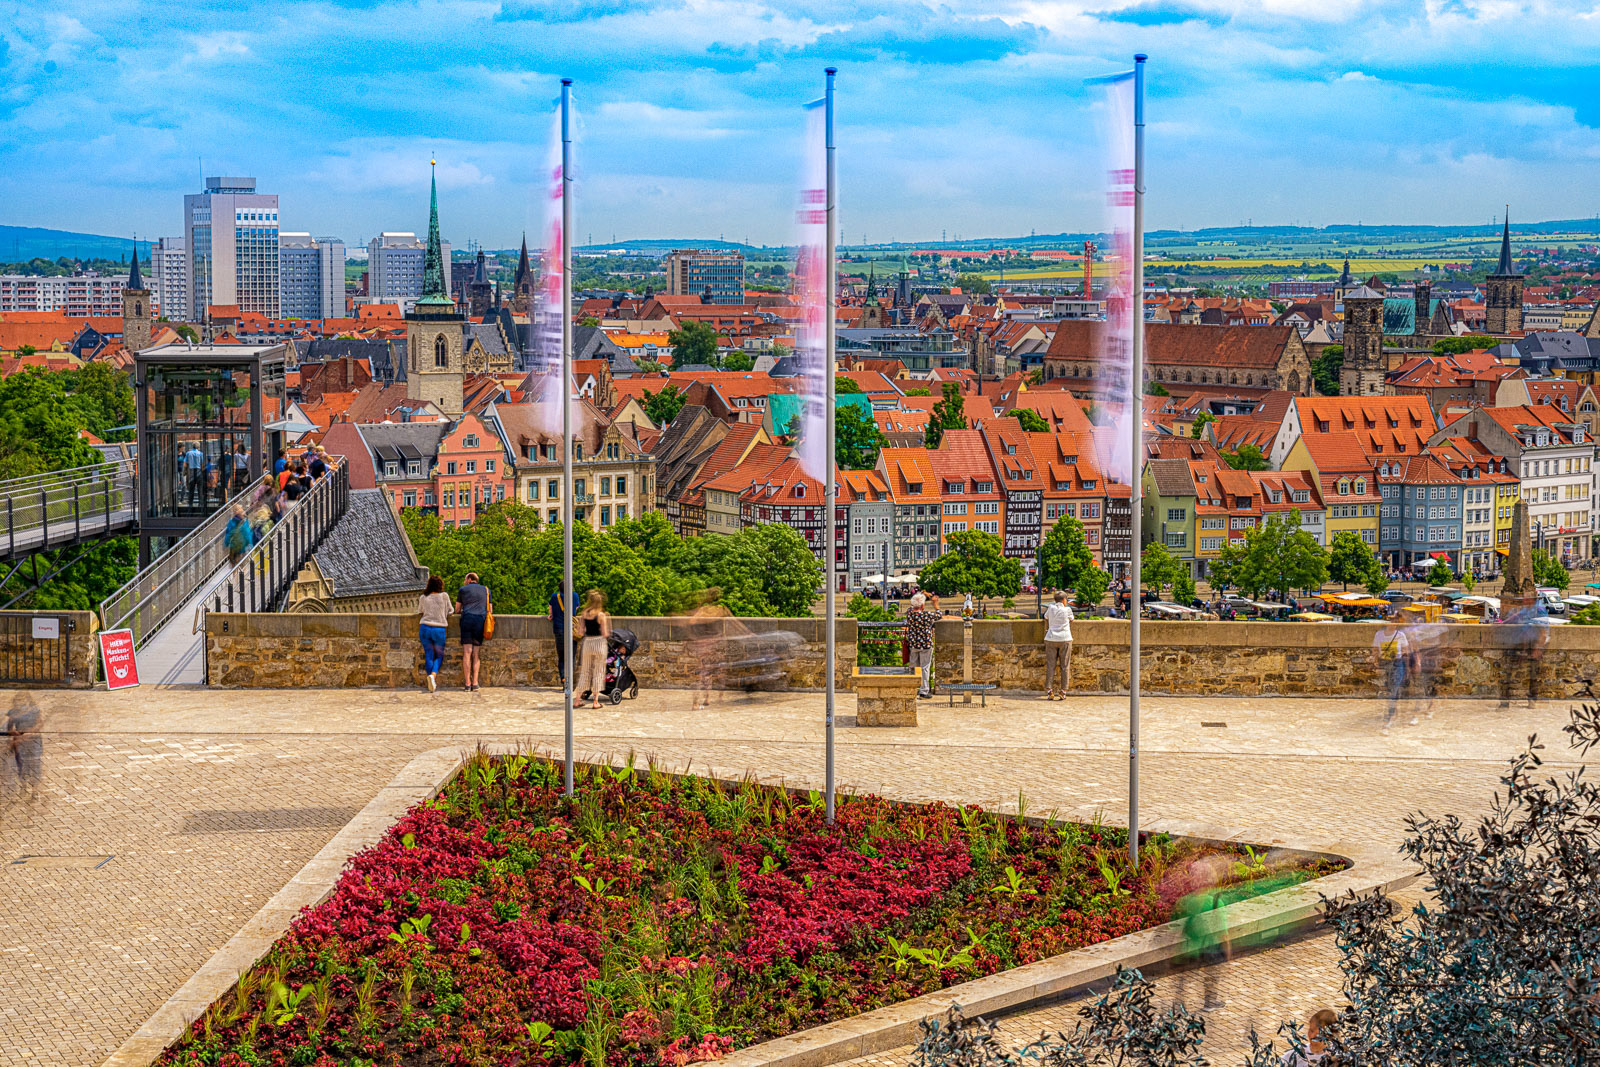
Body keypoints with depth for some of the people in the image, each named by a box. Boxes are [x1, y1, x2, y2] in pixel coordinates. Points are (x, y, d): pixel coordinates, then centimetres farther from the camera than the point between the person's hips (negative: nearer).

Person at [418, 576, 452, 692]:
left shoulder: (423, 598, 3)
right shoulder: (444, 596, -2)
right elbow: (449, 611, 8)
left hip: (425, 628, 2)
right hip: (439, 629, -2)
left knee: (428, 656, 7)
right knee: (439, 656, 10)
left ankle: (431, 686, 2)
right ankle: (433, 674, -19)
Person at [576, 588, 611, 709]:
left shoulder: (584, 614, 0)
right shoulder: (601, 615, -11)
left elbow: (581, 633, 2)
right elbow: (605, 634, -11)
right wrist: (608, 622, 2)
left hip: (587, 643, 4)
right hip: (599, 643, -4)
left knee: (585, 671, 14)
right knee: (598, 672, 5)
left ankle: (578, 699, 15)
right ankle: (595, 701, 5)